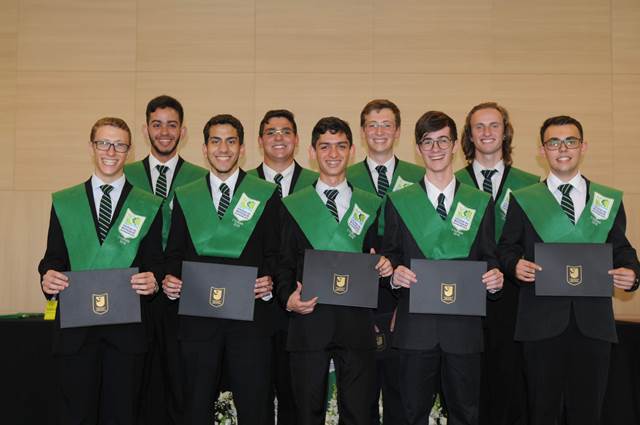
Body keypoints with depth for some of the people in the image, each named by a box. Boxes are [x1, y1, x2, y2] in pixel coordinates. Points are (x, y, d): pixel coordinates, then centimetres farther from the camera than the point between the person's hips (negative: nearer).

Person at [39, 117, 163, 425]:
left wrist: (153, 281, -16)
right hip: (74, 327, 1)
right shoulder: (64, 202, 10)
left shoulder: (149, 207, 7)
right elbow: (53, 258, 9)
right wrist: (48, 277, -12)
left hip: (127, 329, 0)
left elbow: (155, 262, 5)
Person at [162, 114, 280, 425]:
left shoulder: (266, 194, 7)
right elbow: (174, 253, 12)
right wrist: (170, 279, -7)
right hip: (197, 315, 2)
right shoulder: (185, 197, 13)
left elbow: (275, 253, 4)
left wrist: (269, 281, -14)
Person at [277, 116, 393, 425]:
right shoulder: (293, 206, 8)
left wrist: (383, 267, -8)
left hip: (357, 321, 1)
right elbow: (284, 264, 7)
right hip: (308, 320, 0)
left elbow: (376, 261, 14)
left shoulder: (371, 206, 11)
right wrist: (288, 298, -10)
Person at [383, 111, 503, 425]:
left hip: (464, 325, 1)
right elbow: (389, 255, 7)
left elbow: (488, 259, 9)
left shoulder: (481, 203, 9)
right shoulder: (398, 202, 7)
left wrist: (495, 278, -12)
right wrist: (395, 272, -14)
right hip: (415, 326, 0)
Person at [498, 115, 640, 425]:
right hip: (541, 319, -1)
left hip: (593, 321, 1)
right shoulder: (523, 200, 7)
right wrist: (515, 265, -15)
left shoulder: (610, 200, 11)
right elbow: (506, 247, 6)